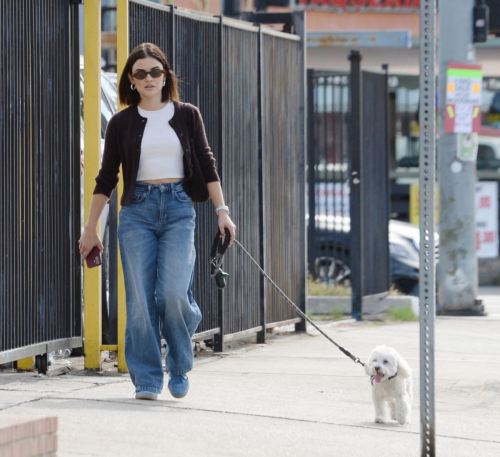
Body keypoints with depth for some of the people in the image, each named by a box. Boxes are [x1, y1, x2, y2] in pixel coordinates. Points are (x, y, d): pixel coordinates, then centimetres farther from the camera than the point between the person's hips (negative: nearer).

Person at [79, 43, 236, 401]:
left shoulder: (187, 115, 8)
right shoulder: (122, 123, 7)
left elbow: (207, 165, 8)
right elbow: (106, 177, 10)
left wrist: (222, 211, -2)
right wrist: (91, 229, 10)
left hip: (178, 209, -1)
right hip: (137, 210, 1)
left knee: (173, 293, -14)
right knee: (140, 298, -5)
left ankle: (179, 366, 10)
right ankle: (147, 380, 3)